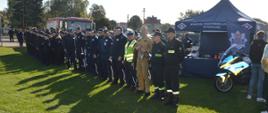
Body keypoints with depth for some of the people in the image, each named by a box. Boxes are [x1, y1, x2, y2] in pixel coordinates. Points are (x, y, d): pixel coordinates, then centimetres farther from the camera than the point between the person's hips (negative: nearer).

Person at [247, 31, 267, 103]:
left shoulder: (253, 43, 3)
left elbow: (250, 54, 8)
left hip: (254, 63, 5)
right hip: (262, 64, -5)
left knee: (252, 78, 12)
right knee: (260, 80, 0)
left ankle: (249, 94, 15)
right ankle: (259, 97, 1)